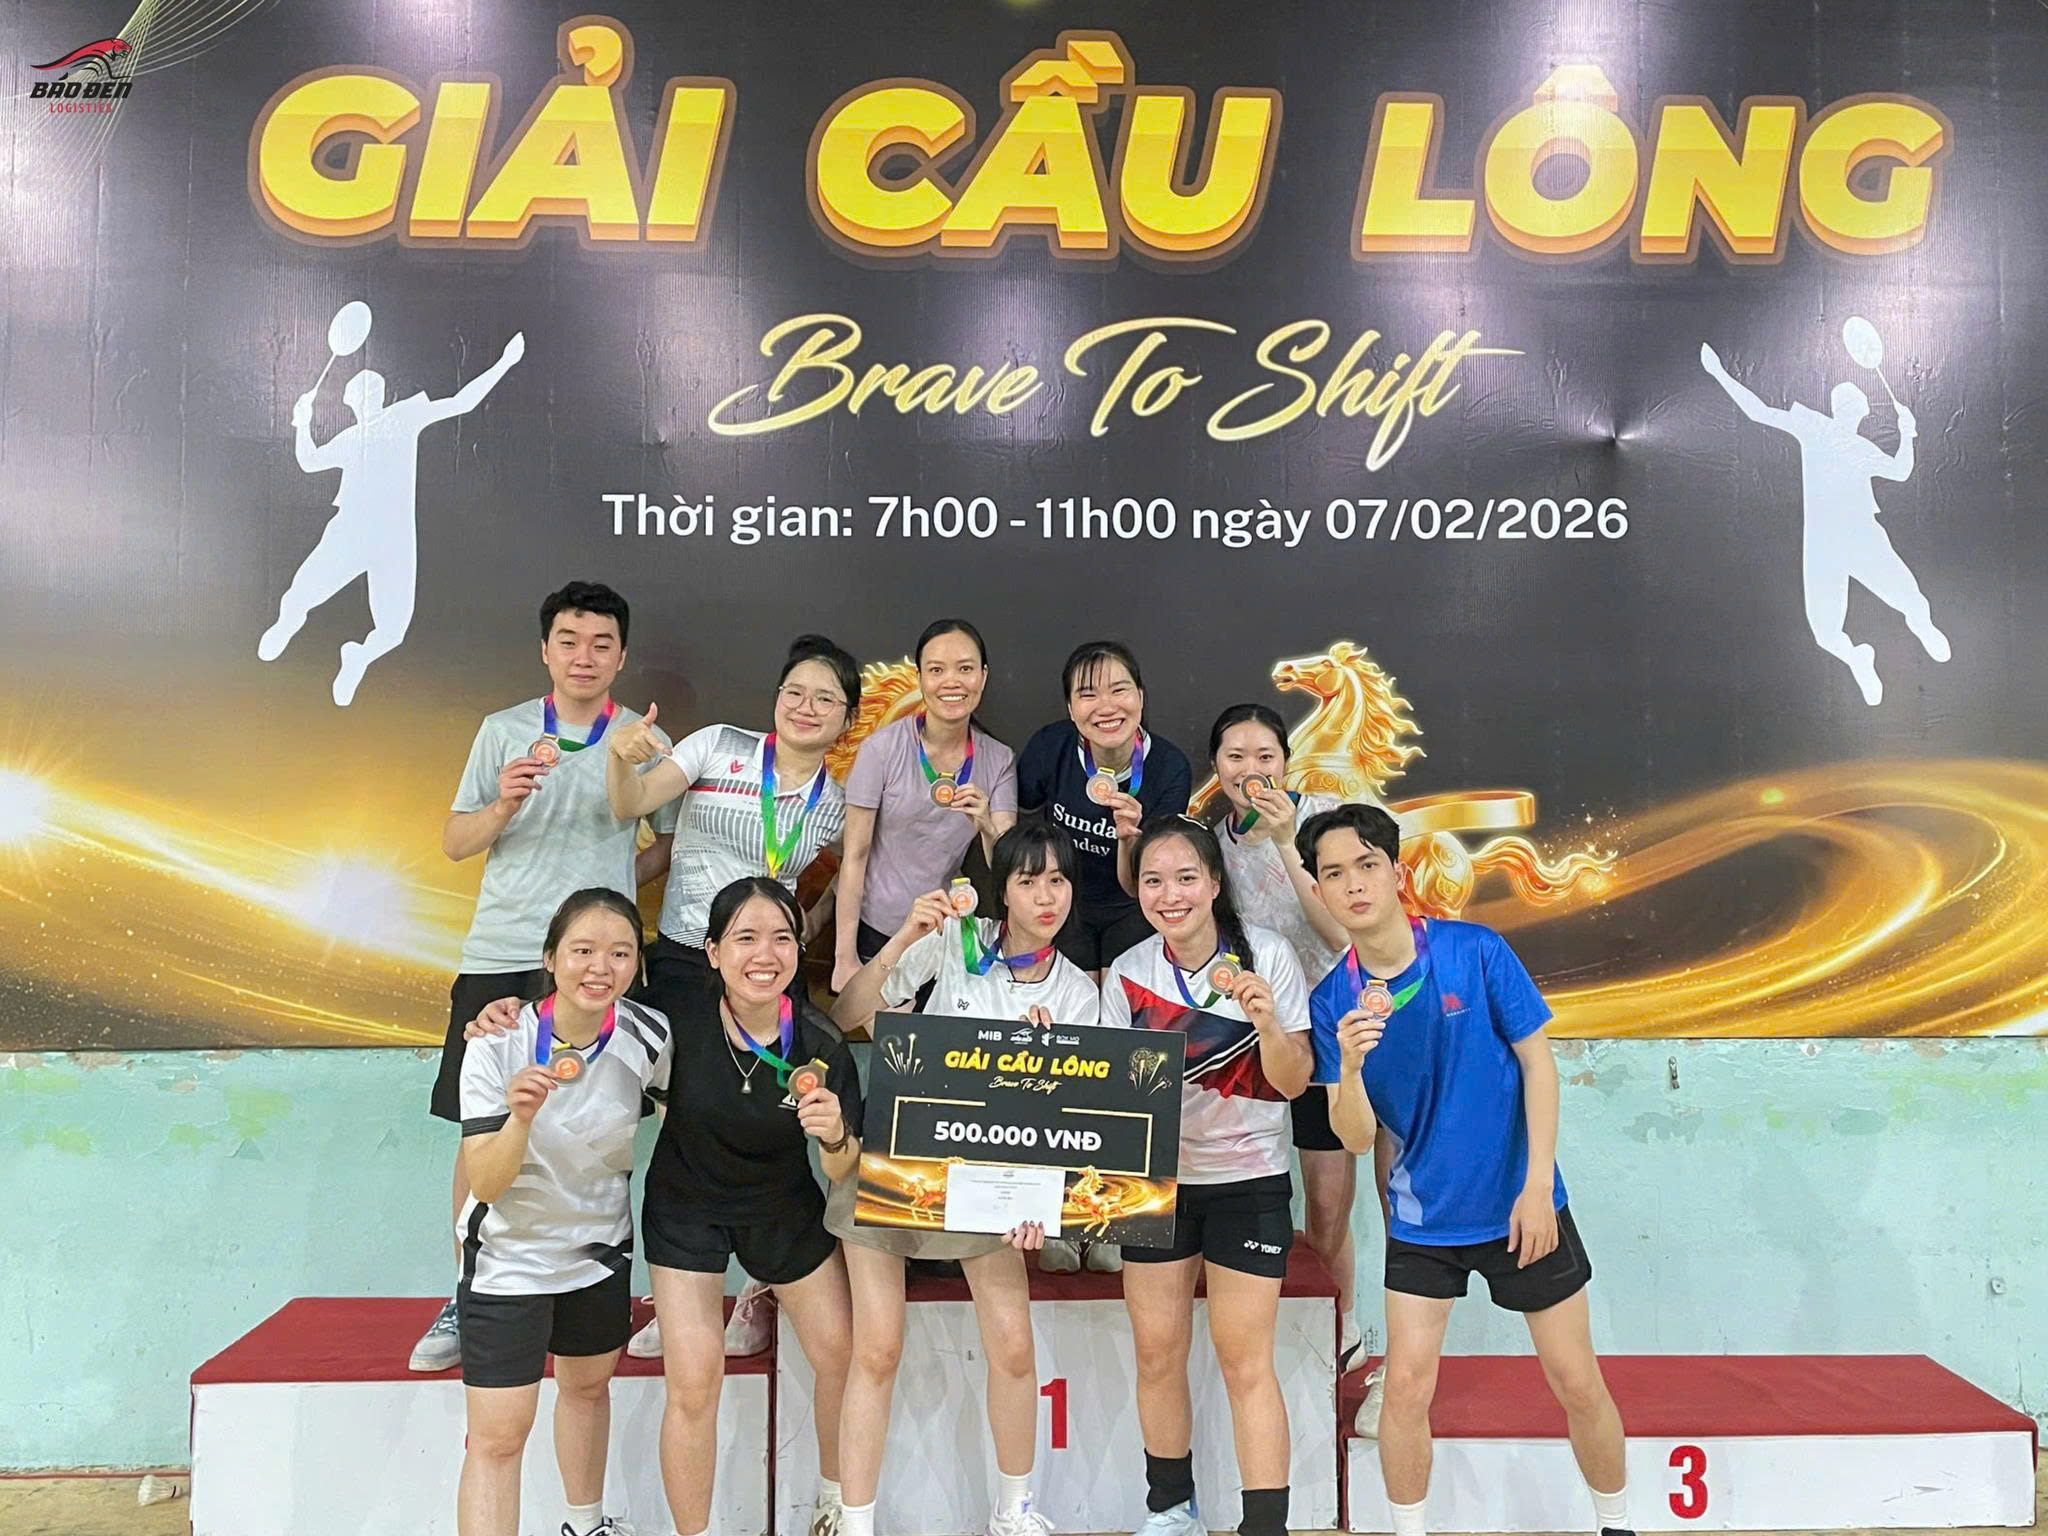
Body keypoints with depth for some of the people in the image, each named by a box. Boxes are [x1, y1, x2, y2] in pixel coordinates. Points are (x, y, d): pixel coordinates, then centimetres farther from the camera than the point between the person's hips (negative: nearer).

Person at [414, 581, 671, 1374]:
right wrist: (503, 807, -11)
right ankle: (467, 1300, 18)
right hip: (499, 955, 1)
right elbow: (454, 842, 8)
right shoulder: (502, 731, 8)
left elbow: (679, 839, 14)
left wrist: (612, 884, 5)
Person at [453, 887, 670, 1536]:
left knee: (588, 1386, 23)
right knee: (498, 1435, -7)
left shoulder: (650, 1038, -17)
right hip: (509, 1257, -3)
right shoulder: (497, 1047, -23)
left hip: (602, 1246, 3)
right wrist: (521, 1117, -44)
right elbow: (486, 1183, -25)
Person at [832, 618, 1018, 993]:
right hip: (874, 933, -3)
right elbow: (855, 856, -11)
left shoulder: (999, 761, -4)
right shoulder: (883, 749, -13)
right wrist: (844, 957, -12)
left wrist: (988, 827, -31)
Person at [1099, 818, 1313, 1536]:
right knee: (1157, 1355, 8)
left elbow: (1294, 1083, -10)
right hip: (1156, 1179, 3)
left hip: (1249, 1179, -3)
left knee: (1244, 1361, -5)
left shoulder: (1267, 955, -11)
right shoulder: (1126, 974, -3)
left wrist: (1269, 1025, -29)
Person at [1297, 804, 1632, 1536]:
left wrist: (1537, 1185, -12)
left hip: (1520, 1204, -1)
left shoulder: (1477, 951, -14)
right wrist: (1351, 1067, -31)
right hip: (1422, 1219, 1)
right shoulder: (1332, 1001, -9)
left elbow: (1538, 1064, -7)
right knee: (1406, 1390, 0)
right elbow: (1356, 1138, -10)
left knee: (1577, 1385, 8)